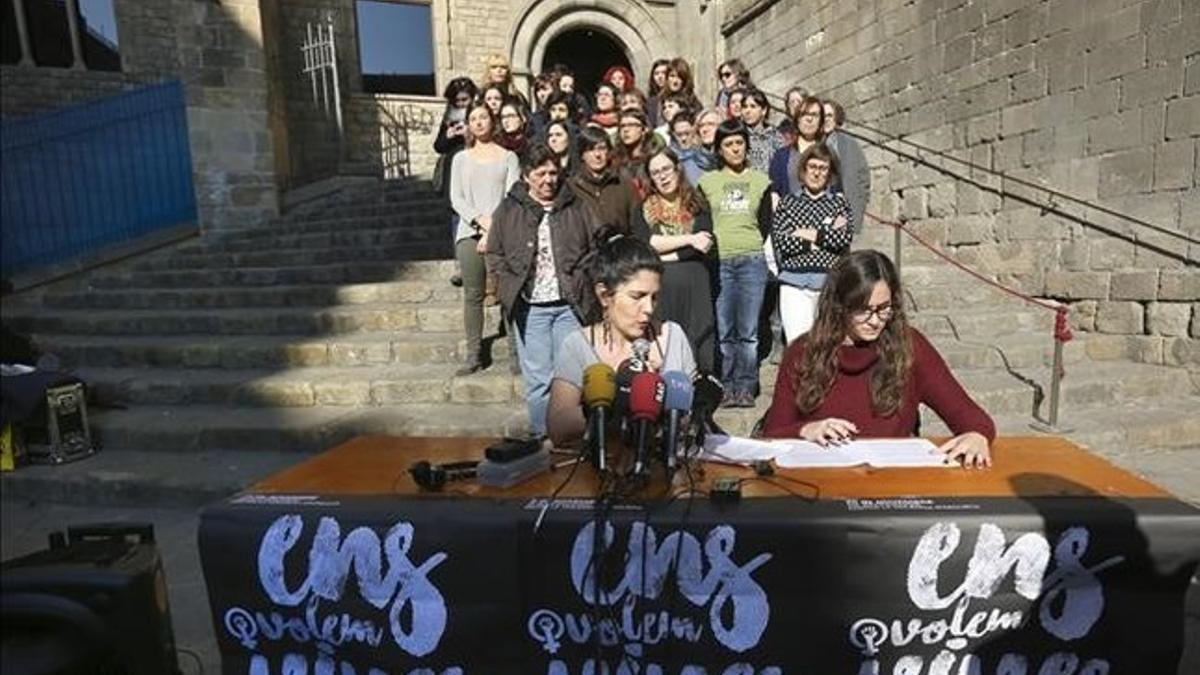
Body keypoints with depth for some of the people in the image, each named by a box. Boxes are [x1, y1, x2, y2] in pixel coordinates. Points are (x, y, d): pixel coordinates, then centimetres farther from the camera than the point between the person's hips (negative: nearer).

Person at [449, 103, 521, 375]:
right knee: (473, 294, 0)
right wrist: (480, 220, -9)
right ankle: (474, 354, 4)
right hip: (470, 231, 2)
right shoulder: (461, 159, 17)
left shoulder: (508, 157, 10)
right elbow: (456, 199, 8)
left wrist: (494, 230, -10)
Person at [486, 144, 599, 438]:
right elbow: (494, 254, 8)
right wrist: (511, 288, -4)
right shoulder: (508, 210, 6)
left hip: (570, 305, 1)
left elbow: (597, 247, 9)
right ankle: (541, 436, 15)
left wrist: (580, 281, -2)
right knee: (538, 379, 3)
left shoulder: (576, 208, 7)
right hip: (529, 308, 0)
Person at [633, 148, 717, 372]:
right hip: (658, 287, 0)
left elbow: (707, 245, -4)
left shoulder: (697, 204, 11)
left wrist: (661, 257, -7)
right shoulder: (644, 209, 12)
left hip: (695, 284, 0)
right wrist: (689, 239, -8)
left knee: (698, 345, -1)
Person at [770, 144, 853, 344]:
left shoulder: (839, 202, 13)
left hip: (831, 283, 1)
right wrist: (827, 235, -3)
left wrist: (807, 234, -4)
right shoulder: (787, 202, 11)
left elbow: (845, 238, -3)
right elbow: (779, 242, -4)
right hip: (794, 283, -1)